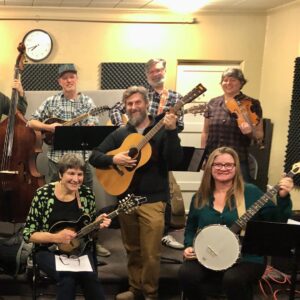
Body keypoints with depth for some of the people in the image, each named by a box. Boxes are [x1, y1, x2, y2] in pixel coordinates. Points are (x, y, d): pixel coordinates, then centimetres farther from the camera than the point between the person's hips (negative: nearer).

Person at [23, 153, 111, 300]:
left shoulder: (87, 193, -2)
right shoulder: (43, 194, -11)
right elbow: (28, 234, -8)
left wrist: (98, 223, -11)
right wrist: (56, 237, -22)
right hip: (49, 250, -2)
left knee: (90, 276, -28)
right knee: (67, 277, -33)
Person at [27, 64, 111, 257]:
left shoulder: (87, 102, 5)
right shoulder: (51, 102, 4)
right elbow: (32, 122, 6)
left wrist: (89, 127, -26)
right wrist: (49, 127, -11)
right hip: (57, 157, 0)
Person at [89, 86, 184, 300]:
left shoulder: (162, 131, -2)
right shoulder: (120, 134, 8)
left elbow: (175, 161, -15)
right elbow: (94, 156, 6)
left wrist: (171, 131, -26)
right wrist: (113, 159, -13)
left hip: (152, 198, -4)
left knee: (150, 252, -3)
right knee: (132, 249, 15)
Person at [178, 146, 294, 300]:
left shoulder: (250, 192, -2)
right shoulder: (200, 197, 9)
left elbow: (277, 222, -7)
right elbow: (191, 228, 19)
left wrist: (283, 197, -21)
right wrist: (189, 246, 1)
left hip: (246, 259, -3)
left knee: (233, 279, -34)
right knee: (186, 273, -24)